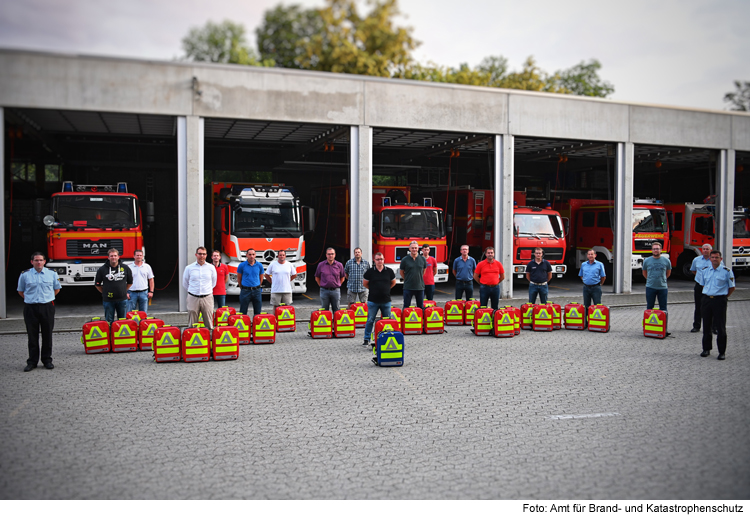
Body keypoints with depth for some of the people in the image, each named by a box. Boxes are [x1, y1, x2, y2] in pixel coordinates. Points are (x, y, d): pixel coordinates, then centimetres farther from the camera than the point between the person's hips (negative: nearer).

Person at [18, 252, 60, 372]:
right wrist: (30, 299, 6)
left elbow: (56, 289, 17)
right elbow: (20, 291, 14)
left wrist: (47, 298, 9)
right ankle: (32, 362, 10)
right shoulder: (25, 275, 3)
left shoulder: (52, 274, 5)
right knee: (32, 336, 3)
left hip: (47, 308, 1)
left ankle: (47, 360, 15)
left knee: (47, 335, 5)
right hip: (31, 308, -1)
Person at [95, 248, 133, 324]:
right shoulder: (102, 270, -1)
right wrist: (104, 293, 4)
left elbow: (130, 282, 15)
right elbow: (97, 284, 8)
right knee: (109, 322, 5)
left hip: (122, 299, 1)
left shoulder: (125, 268, 2)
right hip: (108, 300, -1)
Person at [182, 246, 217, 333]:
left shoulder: (211, 267, 6)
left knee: (209, 322, 1)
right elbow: (185, 284, 14)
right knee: (192, 324, 2)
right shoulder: (189, 268, 4)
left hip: (207, 297, 0)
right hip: (193, 298, 0)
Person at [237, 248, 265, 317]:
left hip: (256, 291, 2)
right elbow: (239, 278, 6)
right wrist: (242, 288, 11)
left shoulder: (259, 265, 2)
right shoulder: (242, 265, -3)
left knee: (258, 312, 6)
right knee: (243, 312, 2)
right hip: (245, 291, -2)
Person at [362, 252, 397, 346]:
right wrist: (373, 290, 10)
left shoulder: (389, 271, 2)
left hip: (386, 301, 1)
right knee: (370, 320, 3)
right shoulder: (370, 272, -2)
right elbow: (364, 283, 10)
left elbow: (393, 282, 18)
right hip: (373, 301, -1)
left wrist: (385, 289, 12)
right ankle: (367, 339, 13)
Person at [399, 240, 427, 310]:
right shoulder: (405, 260, -4)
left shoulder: (422, 259, 2)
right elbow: (401, 271, 8)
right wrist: (407, 279, 7)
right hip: (408, 288, -2)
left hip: (420, 287, 2)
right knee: (406, 307, 3)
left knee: (421, 307, 8)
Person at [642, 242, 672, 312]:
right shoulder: (647, 261, 2)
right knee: (649, 307, 6)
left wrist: (662, 279, 13)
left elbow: (668, 273, 17)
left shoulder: (666, 260, 2)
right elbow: (644, 273, 16)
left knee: (663, 308, 5)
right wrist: (651, 280, 10)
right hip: (650, 287, 0)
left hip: (662, 287, 0)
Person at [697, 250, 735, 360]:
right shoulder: (704, 271, 8)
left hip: (719, 301, -4)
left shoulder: (727, 271, -4)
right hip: (706, 300, 4)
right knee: (706, 326, 10)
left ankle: (722, 352, 5)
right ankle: (706, 349, 20)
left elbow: (732, 287, 2)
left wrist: (723, 297, 2)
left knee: (721, 327, -2)